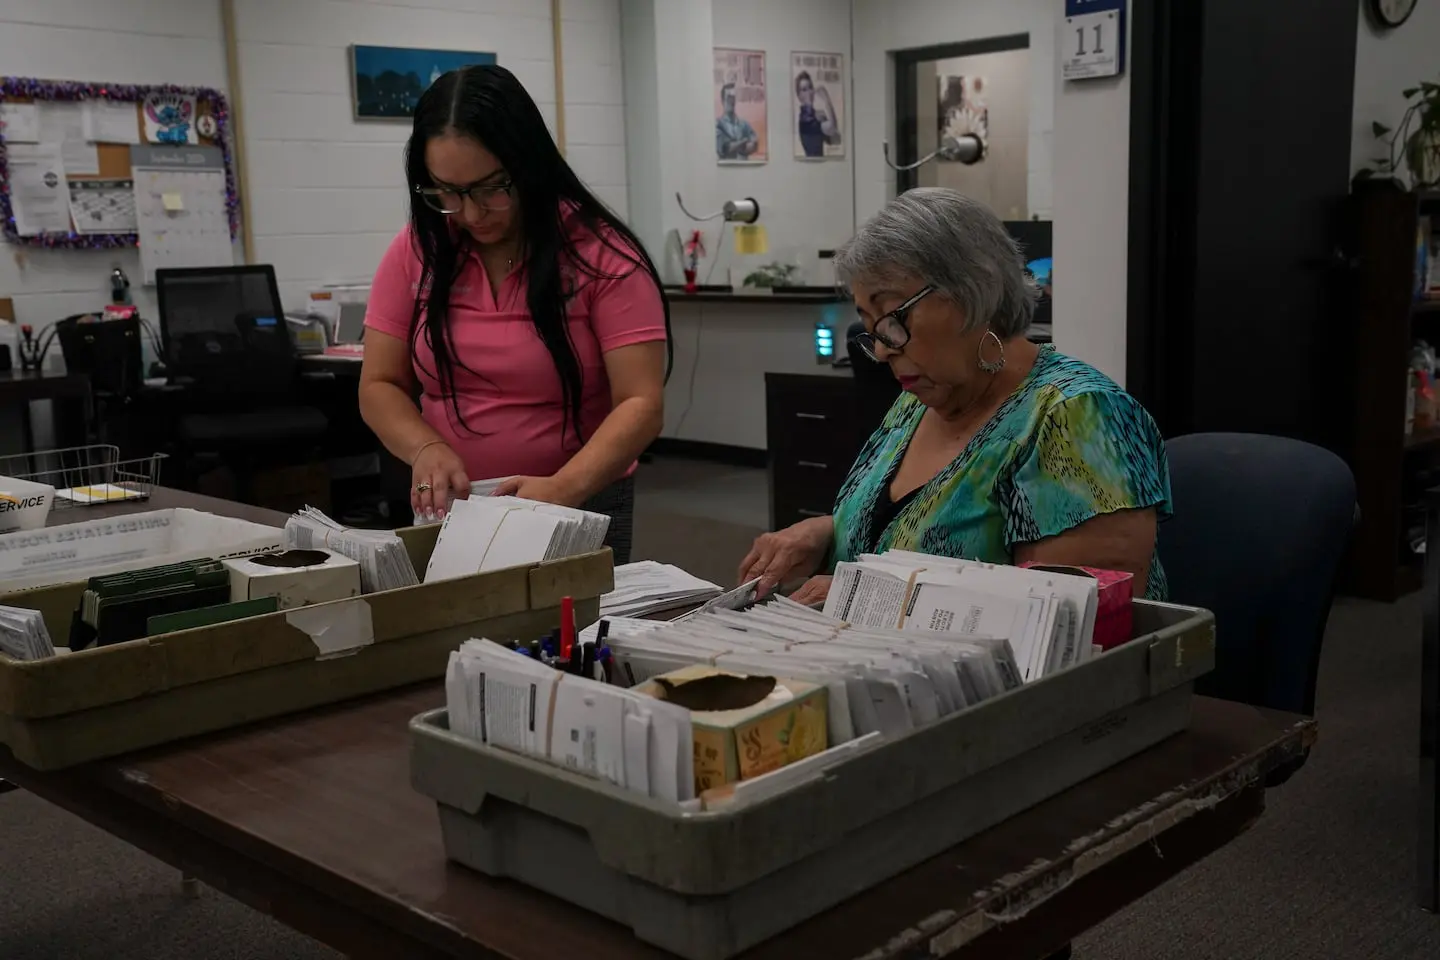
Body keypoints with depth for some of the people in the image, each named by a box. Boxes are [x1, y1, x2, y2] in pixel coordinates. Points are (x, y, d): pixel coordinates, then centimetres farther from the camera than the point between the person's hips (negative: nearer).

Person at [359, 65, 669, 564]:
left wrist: (562, 490, -33)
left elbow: (640, 405, -17)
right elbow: (379, 387, 0)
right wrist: (425, 449, -20)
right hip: (448, 509, 3)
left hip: (582, 507, -3)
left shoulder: (602, 255, -12)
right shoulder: (416, 252, -1)